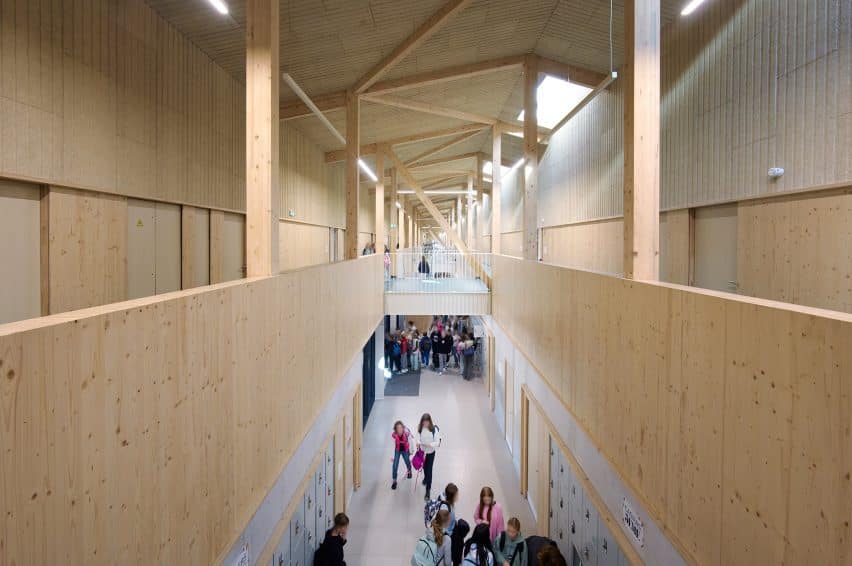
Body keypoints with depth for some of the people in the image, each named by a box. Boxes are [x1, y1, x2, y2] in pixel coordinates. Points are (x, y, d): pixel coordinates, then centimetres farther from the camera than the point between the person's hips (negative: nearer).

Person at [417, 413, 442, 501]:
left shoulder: (434, 429, -24)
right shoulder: (420, 428, -15)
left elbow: (437, 442, -20)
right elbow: (419, 438, -3)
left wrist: (430, 445, -37)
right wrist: (418, 443, -24)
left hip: (431, 452, -4)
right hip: (422, 451, 4)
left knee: (429, 470, -1)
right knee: (424, 467, 27)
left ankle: (428, 491, 11)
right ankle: (425, 477, 59)